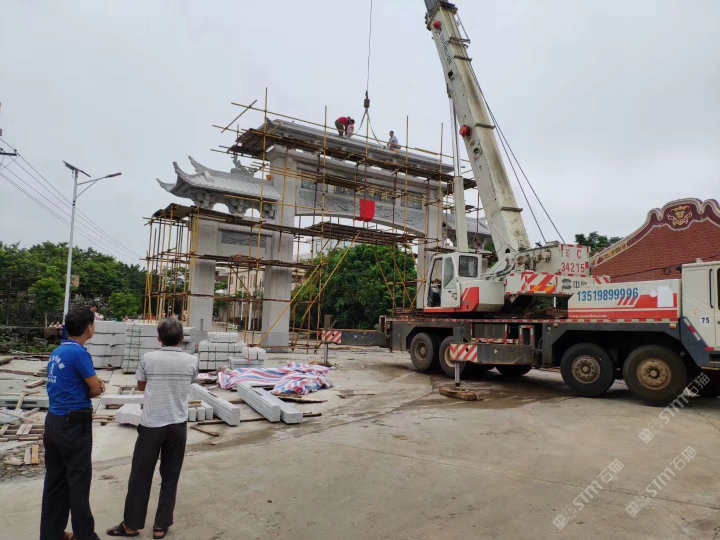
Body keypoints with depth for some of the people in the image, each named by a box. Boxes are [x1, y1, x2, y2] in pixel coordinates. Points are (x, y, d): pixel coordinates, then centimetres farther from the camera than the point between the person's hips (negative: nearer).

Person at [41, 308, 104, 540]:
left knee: (54, 480, 14)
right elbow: (96, 389, -15)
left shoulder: (57, 352, 8)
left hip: (54, 422, 8)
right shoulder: (79, 352, -18)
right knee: (78, 481, 3)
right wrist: (93, 386, 7)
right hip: (73, 425, -8)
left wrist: (92, 383, 1)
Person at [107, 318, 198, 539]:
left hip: (151, 425, -1)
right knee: (170, 477, 12)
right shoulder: (191, 361, -5)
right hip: (178, 425, 1)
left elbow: (141, 386, 8)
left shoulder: (149, 359, -8)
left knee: (140, 475, 12)